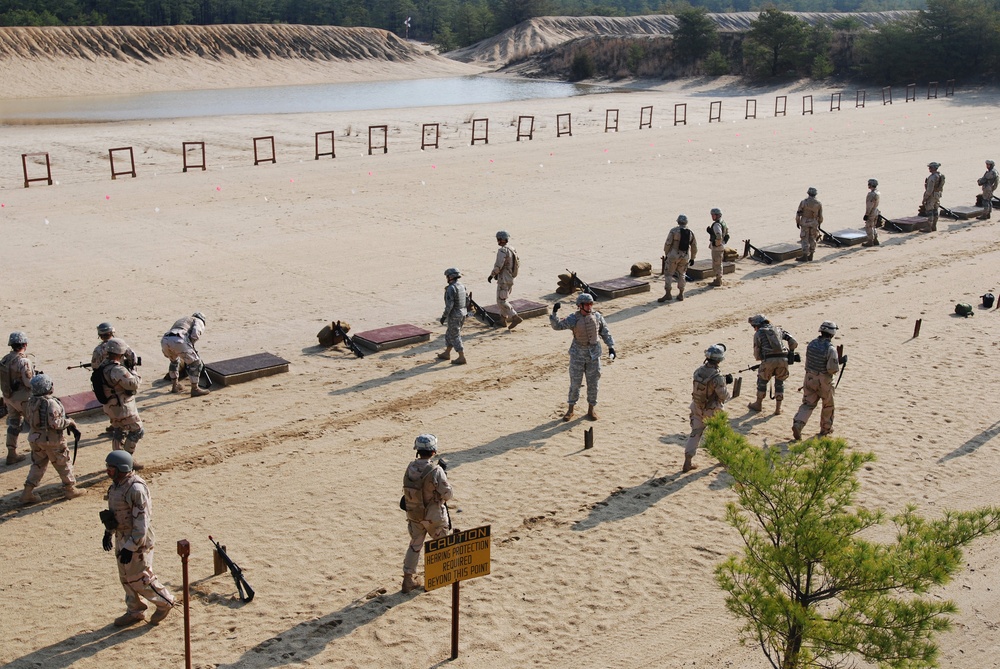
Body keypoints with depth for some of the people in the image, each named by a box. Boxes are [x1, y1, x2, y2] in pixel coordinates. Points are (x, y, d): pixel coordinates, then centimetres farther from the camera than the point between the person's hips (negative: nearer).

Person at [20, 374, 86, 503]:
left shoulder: (31, 402, -1)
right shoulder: (50, 403, -24)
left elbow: (28, 417, 9)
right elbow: (55, 423, -26)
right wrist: (69, 422, -11)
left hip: (35, 438, 7)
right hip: (52, 440, -7)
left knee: (38, 465, 17)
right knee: (64, 464, 10)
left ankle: (27, 493, 12)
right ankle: (70, 489, 22)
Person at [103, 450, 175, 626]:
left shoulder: (136, 488, -26)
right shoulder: (116, 484, 4)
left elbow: (142, 522, -25)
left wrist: (130, 547, -24)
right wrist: (108, 532, 16)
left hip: (137, 541, -9)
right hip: (121, 539, 9)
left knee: (139, 579, 1)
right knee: (126, 578, 17)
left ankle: (164, 602, 20)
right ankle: (135, 611, 32)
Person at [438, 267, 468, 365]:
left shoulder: (451, 288, -20)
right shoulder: (462, 286, 7)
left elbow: (449, 305, -24)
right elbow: (467, 299, 14)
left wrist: (444, 316, -16)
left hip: (454, 316, -9)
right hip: (462, 314, 9)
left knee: (455, 337, -1)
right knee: (449, 334, 21)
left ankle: (461, 358, 0)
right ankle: (447, 353, 31)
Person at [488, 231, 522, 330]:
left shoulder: (502, 250, -18)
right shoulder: (512, 250, 9)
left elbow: (498, 266, -24)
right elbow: (517, 263, 15)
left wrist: (491, 275, -9)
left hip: (503, 280, -9)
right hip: (511, 279, 9)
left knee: (501, 301, -7)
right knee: (505, 299, 20)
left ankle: (515, 317, -16)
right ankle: (503, 320, 26)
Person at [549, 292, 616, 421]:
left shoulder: (597, 317, -3)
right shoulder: (573, 319, -11)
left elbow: (605, 333, 7)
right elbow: (557, 325, -18)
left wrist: (611, 347, 2)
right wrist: (554, 313, -33)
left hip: (594, 354, 2)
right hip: (578, 354, -2)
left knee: (593, 383, 8)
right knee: (575, 383, 4)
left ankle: (591, 408, 23)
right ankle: (570, 409, 18)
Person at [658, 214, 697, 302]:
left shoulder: (674, 230, -8)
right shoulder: (690, 233, 5)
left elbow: (668, 243, -10)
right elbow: (694, 247, 9)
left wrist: (666, 254, 3)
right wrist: (692, 258, 19)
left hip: (674, 256, -4)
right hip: (685, 257, 5)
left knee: (668, 274, 1)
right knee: (681, 274, 17)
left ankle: (667, 294, -8)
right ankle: (681, 295, 16)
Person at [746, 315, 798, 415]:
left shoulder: (758, 333, 13)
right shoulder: (778, 329, 24)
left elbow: (757, 355, 10)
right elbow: (794, 343, 15)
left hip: (769, 360, -3)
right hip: (783, 359, 3)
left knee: (762, 380, 22)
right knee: (779, 382, 23)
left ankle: (758, 404, 34)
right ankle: (778, 408, 20)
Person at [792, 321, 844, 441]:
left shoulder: (812, 344, -1)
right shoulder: (830, 349, -21)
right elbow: (832, 369, -24)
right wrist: (840, 362, -2)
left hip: (809, 378, 5)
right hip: (824, 381, -5)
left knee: (807, 404, 8)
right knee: (828, 404, 18)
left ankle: (797, 424, -13)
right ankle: (826, 428, 31)